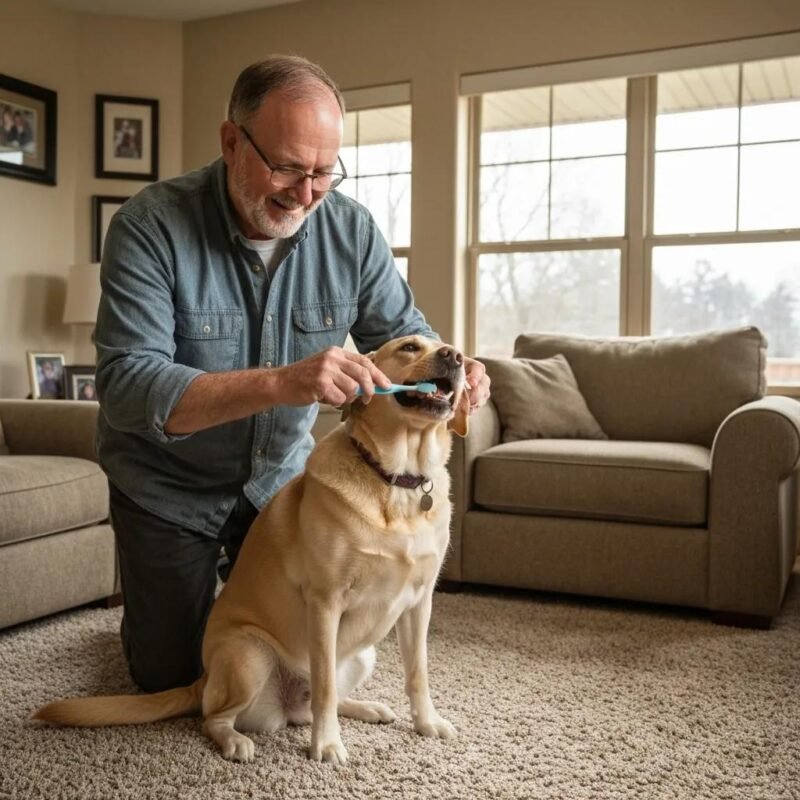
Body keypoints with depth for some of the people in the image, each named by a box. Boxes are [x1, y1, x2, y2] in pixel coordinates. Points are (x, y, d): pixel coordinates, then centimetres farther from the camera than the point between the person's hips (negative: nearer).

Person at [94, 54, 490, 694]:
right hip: (168, 487, -3)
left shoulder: (350, 228, -14)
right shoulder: (150, 226, -26)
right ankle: (148, 607, 44)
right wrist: (282, 381, -49)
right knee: (169, 677, 11)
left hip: (279, 475, 3)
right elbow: (125, 386, -34)